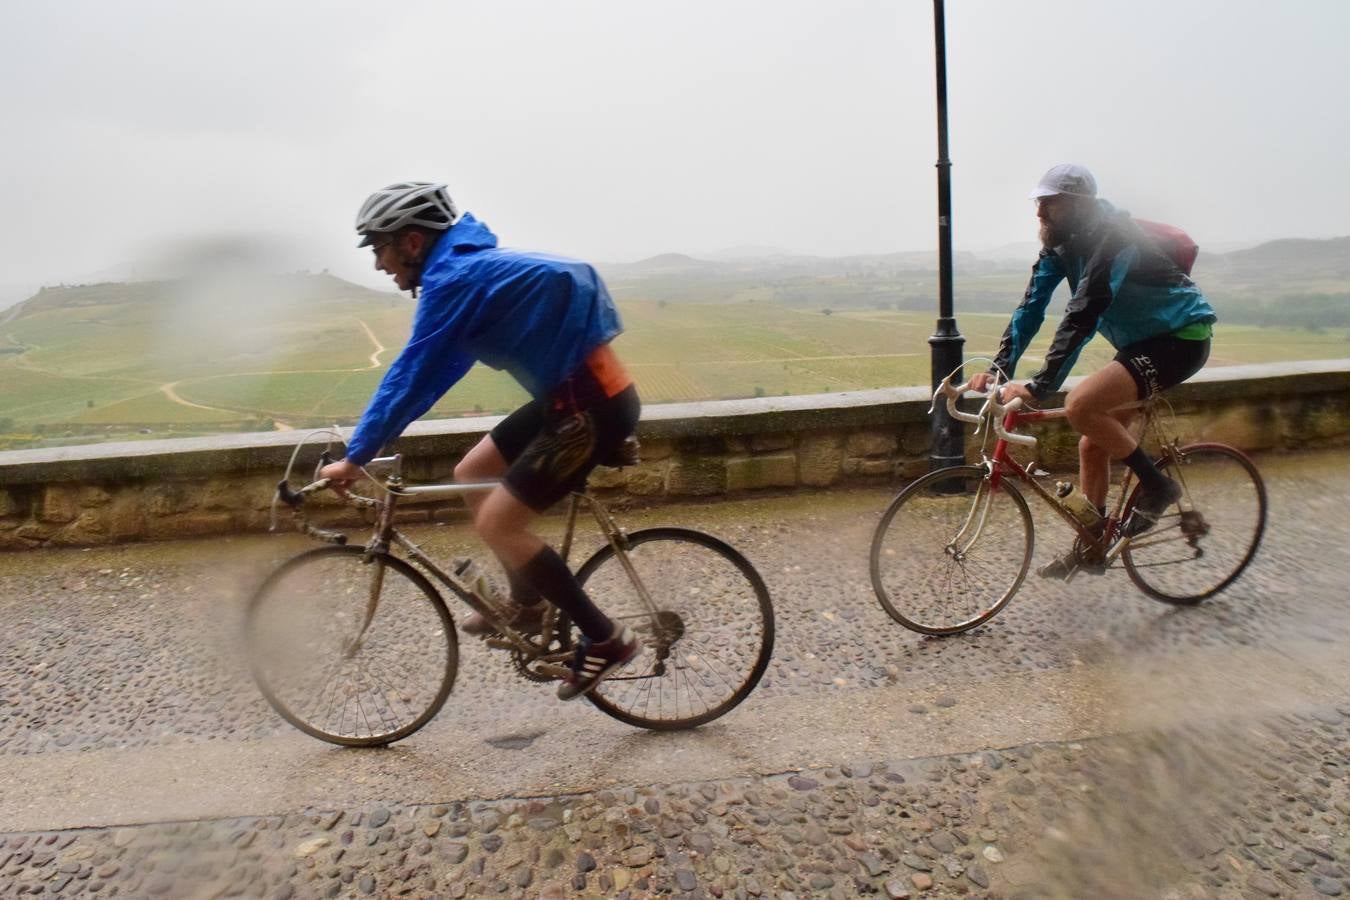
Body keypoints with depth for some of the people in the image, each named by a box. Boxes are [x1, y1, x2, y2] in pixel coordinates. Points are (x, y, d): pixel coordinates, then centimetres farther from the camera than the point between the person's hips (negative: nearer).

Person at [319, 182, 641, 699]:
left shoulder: (453, 277, -14)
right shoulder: (468, 265, 16)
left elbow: (412, 374, -16)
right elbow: (429, 373, 21)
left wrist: (356, 457, -9)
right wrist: (367, 442, 22)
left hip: (593, 403, -10)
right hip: (575, 393, 10)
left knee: (496, 524, -6)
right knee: (471, 475, 16)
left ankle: (605, 639, 4)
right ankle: (527, 603, 29)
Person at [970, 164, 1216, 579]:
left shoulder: (1111, 238, -25)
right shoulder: (1061, 244, 0)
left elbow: (1082, 316, -34)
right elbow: (1031, 307, -5)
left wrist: (1038, 387, -39)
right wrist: (998, 369, -16)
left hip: (1180, 339, -9)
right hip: (1141, 342, 9)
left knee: (1080, 405, -28)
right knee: (1093, 445, 6)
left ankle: (1157, 484, -7)